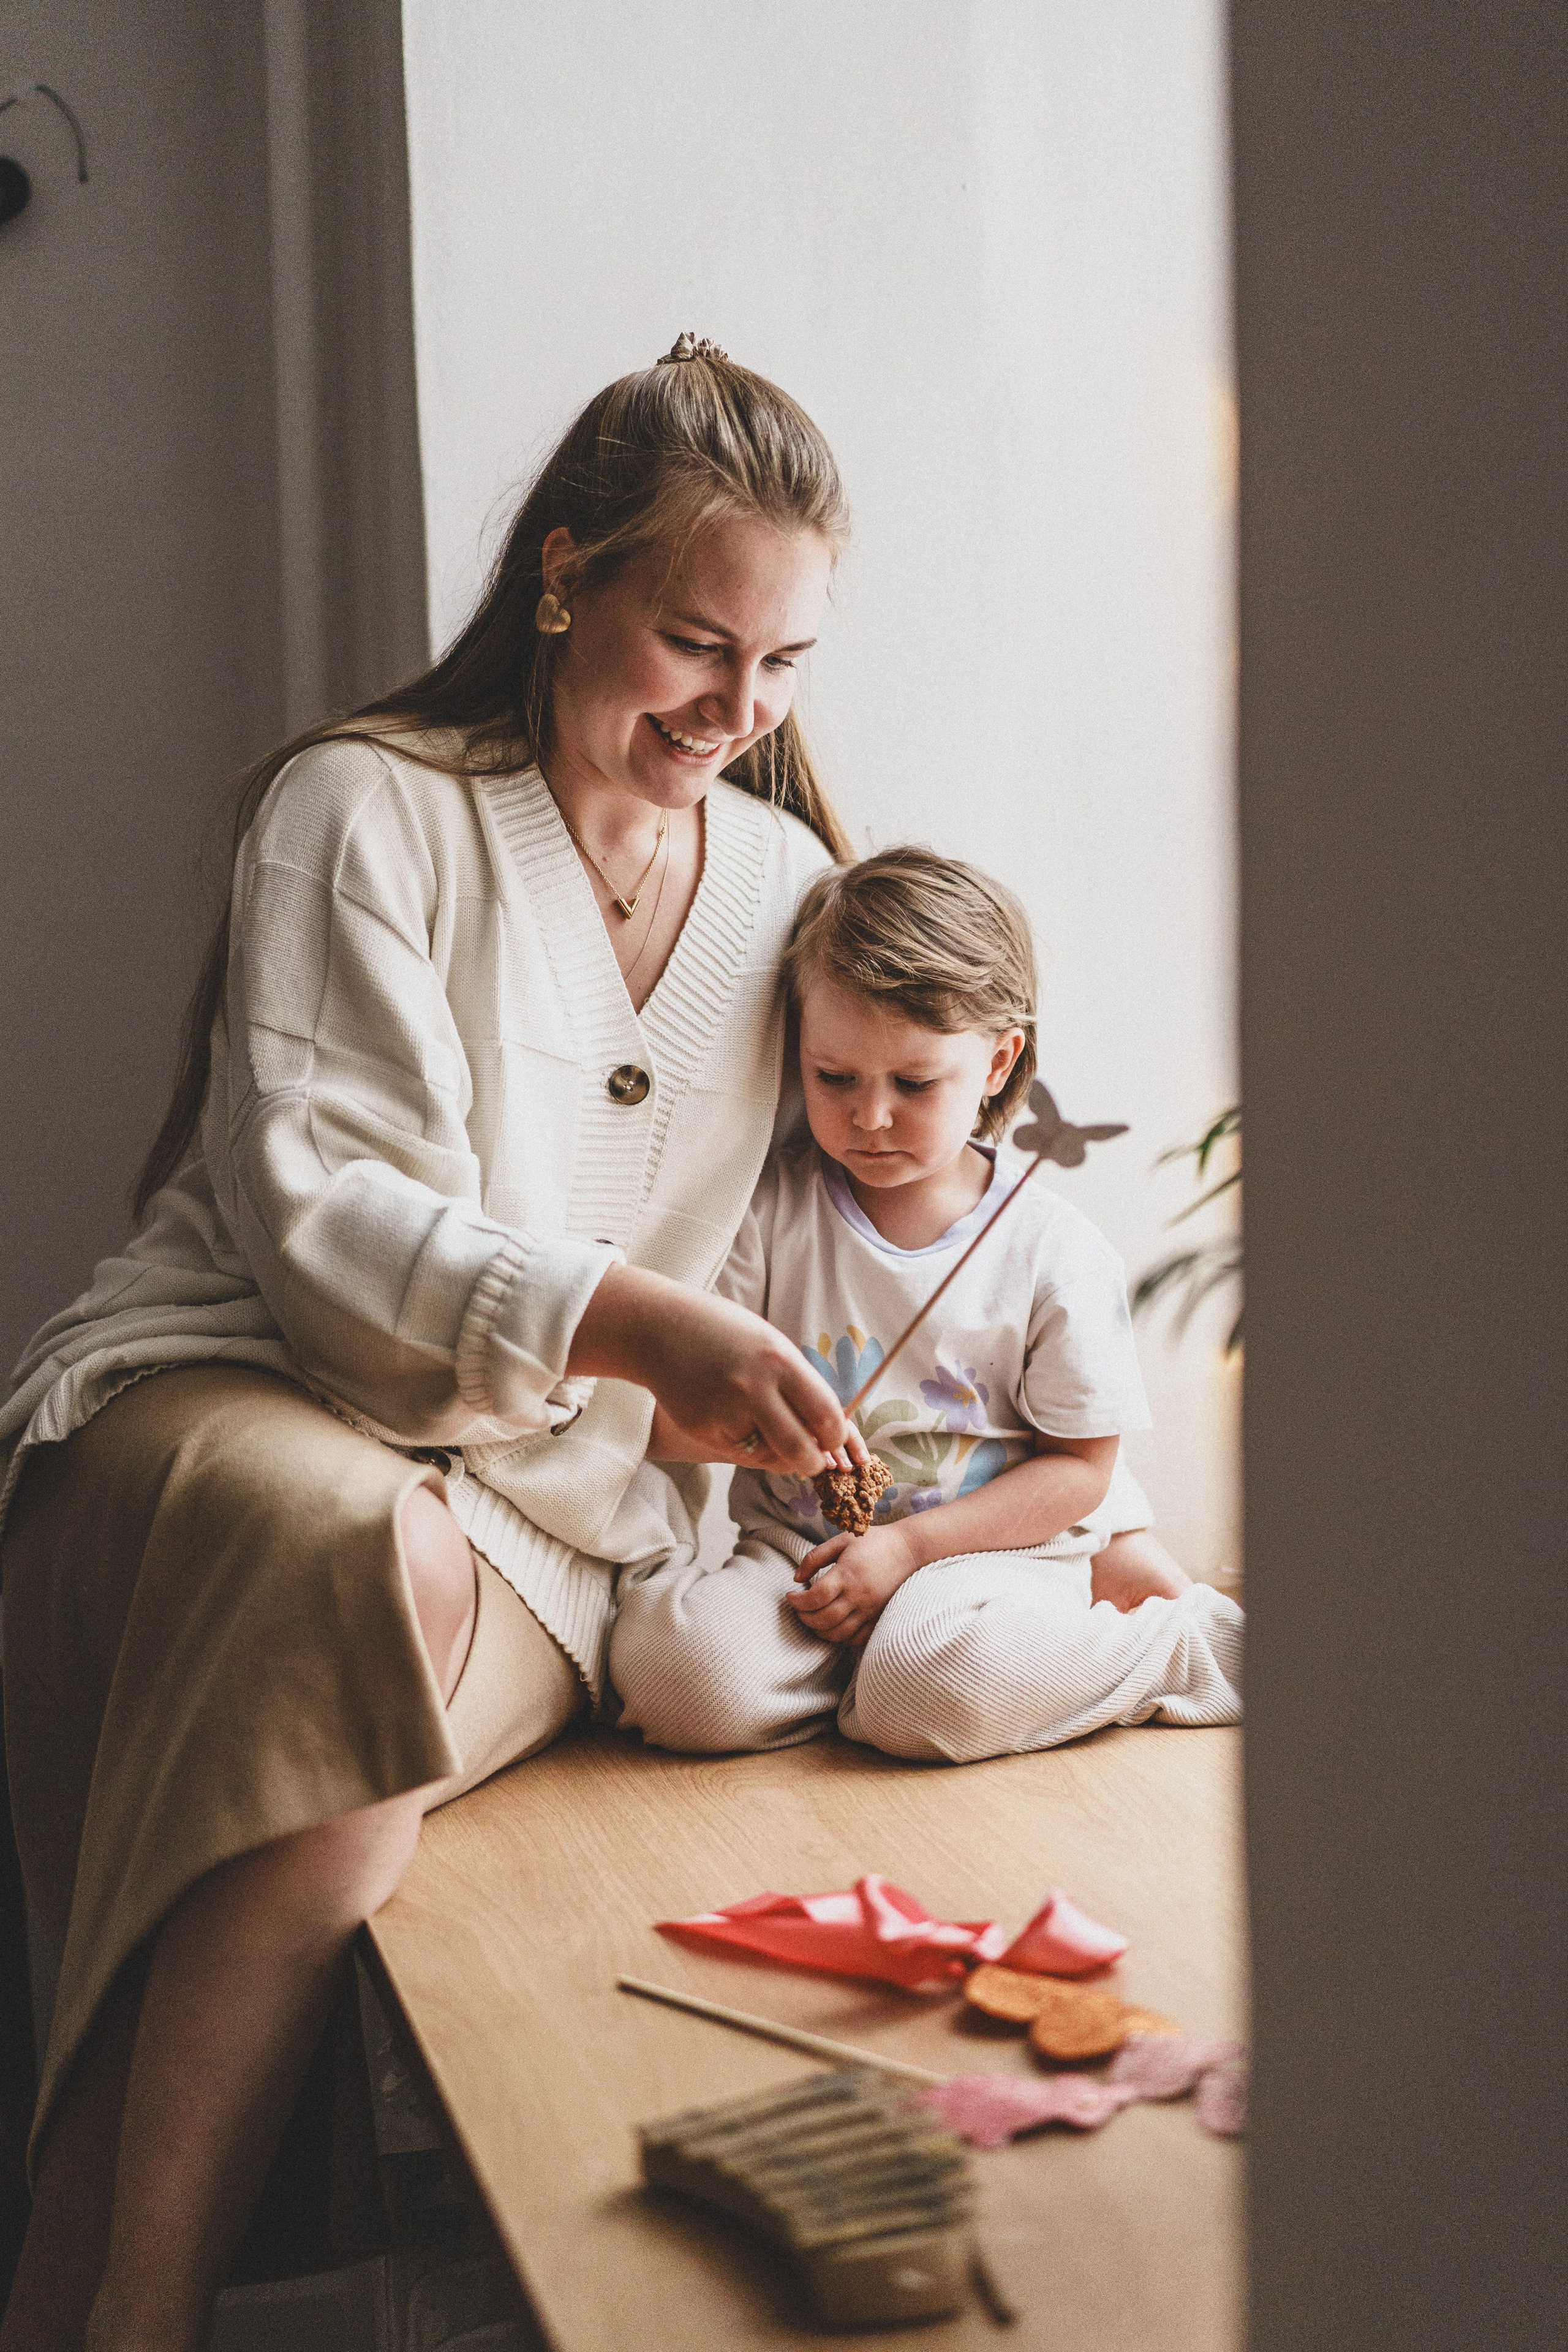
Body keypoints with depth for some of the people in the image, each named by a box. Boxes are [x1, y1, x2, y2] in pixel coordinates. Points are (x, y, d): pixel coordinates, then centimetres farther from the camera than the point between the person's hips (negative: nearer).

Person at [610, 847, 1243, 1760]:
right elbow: (667, 1416, -3)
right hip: (799, 1545, 3)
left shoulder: (1057, 1253, -5)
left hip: (995, 1545, -2)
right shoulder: (769, 1213, -2)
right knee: (676, 1665, -26)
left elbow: (1080, 1466, -2)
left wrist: (907, 1546, -12)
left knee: (930, 1692, -34)